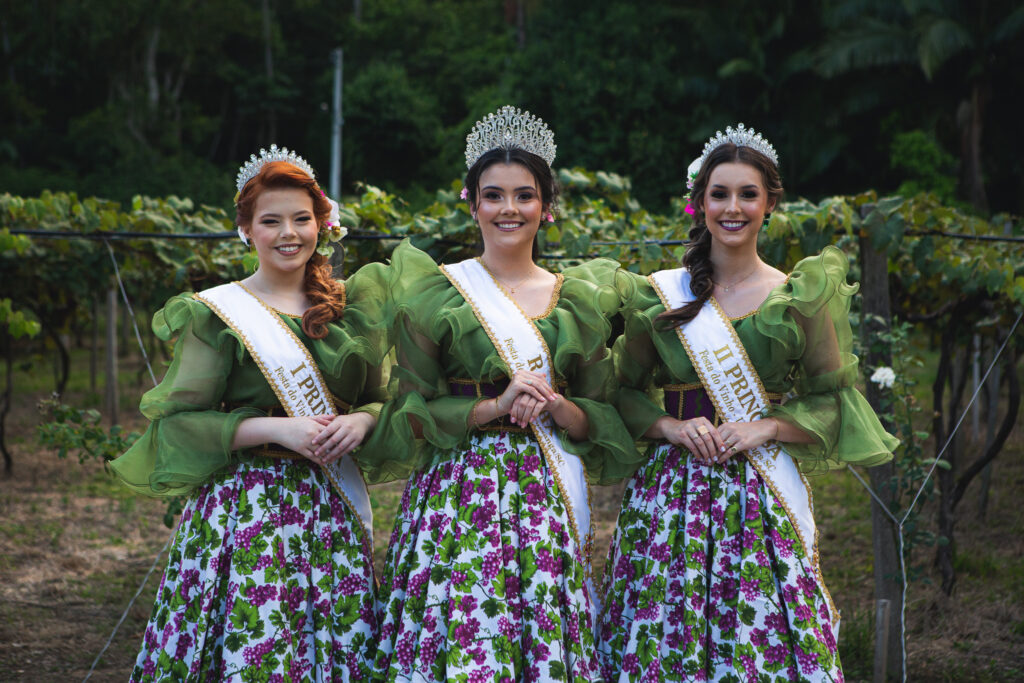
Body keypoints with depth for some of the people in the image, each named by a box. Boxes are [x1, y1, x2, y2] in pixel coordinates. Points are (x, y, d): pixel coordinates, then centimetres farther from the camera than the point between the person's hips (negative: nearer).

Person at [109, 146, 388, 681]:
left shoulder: (350, 305, 10)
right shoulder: (219, 313, -3)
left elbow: (382, 398, 16)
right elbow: (175, 420, -7)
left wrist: (362, 420, -7)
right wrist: (272, 428, -16)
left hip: (330, 505, 4)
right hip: (245, 503, -4)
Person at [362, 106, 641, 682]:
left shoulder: (579, 298, 11)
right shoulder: (434, 293, 3)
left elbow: (605, 415, 11)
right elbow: (411, 412, -1)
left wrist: (559, 408, -9)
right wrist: (496, 406, -13)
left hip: (550, 496, 2)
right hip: (459, 492, -2)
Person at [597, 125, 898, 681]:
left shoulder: (798, 299, 3)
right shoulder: (657, 295, 5)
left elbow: (832, 399, 5)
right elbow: (625, 391, 9)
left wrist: (767, 427, -10)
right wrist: (672, 427, -8)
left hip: (765, 493, -1)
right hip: (673, 486, 1)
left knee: (763, 637, -4)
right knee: (662, 634, -1)